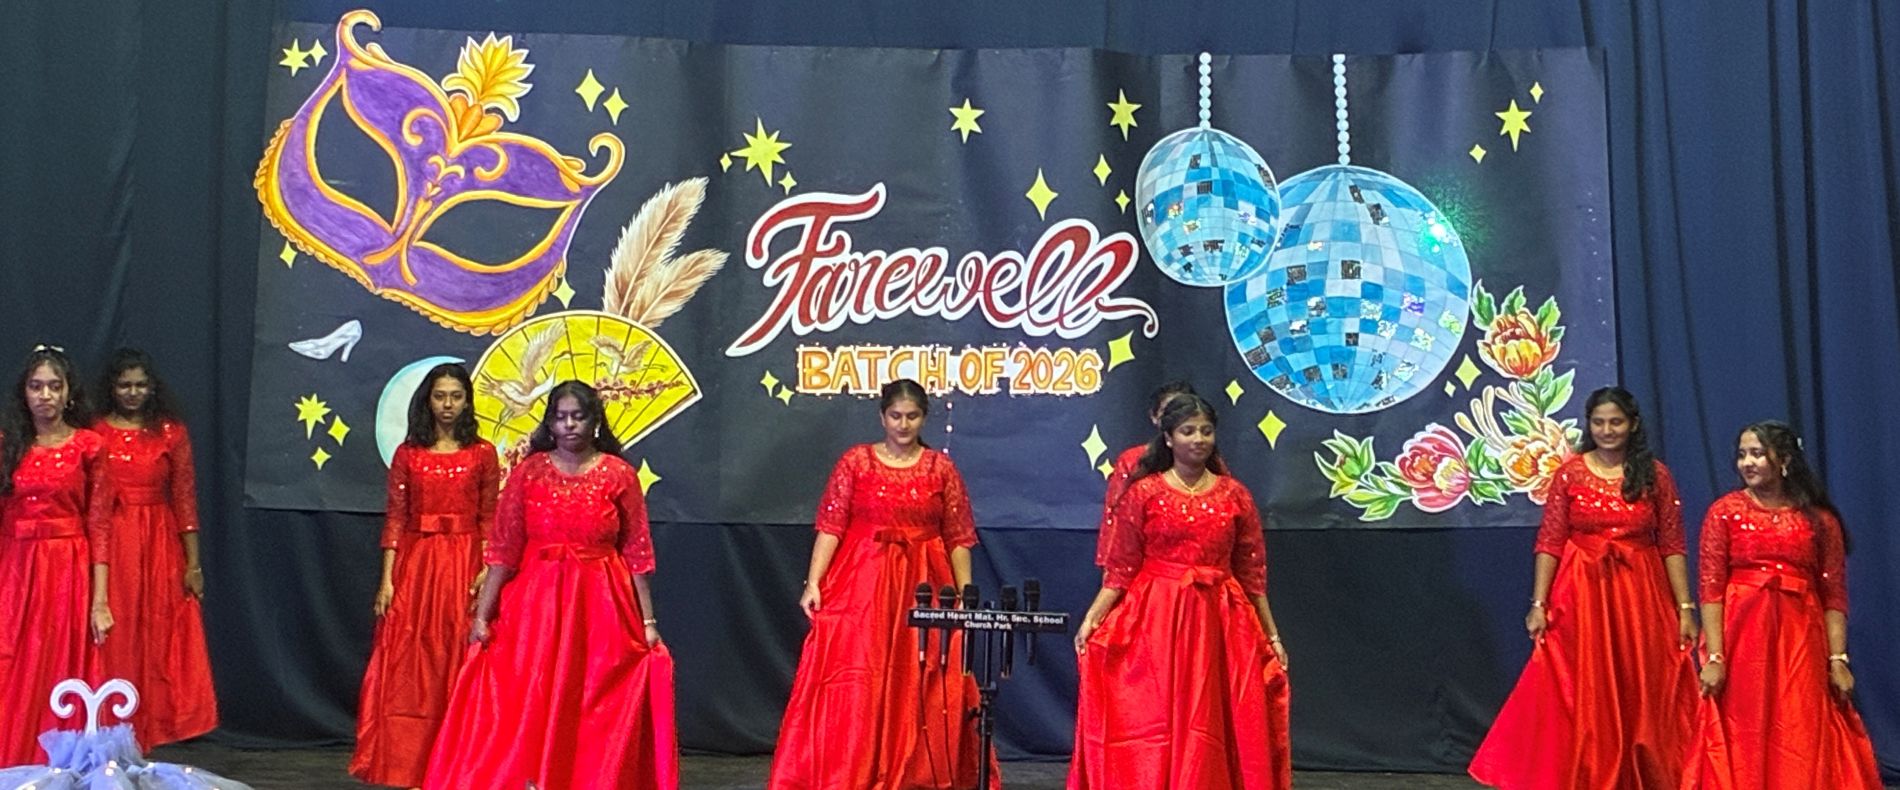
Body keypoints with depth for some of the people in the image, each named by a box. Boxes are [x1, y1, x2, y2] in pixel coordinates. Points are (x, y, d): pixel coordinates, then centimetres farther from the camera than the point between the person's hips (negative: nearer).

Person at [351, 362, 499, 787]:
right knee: (407, 661, 1)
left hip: (464, 564, -1)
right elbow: (395, 519, 4)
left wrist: (487, 571, -11)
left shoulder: (482, 454, 4)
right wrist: (386, 578, -3)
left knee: (457, 661, 0)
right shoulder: (407, 454, 7)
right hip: (415, 563, 1)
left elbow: (490, 520, 2)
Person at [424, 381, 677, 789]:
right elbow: (503, 549, 0)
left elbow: (637, 553, 0)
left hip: (600, 606, -1)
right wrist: (482, 614, -5)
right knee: (526, 706, 2)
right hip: (536, 602, 1)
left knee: (597, 710, 4)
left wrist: (648, 622, -2)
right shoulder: (529, 471, 2)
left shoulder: (620, 475, 0)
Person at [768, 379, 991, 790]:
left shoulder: (941, 468, 6)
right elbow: (830, 527, -2)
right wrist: (813, 582, -11)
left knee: (918, 689, 3)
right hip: (861, 586, -1)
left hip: (922, 589, 1)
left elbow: (959, 538, 5)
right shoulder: (856, 461, 2)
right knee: (853, 685, -3)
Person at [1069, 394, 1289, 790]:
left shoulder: (1235, 496, 6)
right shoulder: (1144, 493, 1)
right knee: (1150, 721, 0)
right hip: (1154, 621, -1)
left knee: (1209, 726, 4)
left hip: (1217, 624, 2)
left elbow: (1251, 572, 8)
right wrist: (1092, 618, -12)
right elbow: (1121, 569, -1)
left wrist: (1271, 633, 7)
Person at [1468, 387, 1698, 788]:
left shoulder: (1655, 475, 2)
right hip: (1582, 594, -1)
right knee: (1581, 699, 3)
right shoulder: (1570, 473, 0)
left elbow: (1672, 546, 1)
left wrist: (1685, 608, -4)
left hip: (1641, 595, 1)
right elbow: (1550, 542, -2)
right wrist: (1539, 603, -8)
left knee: (1640, 698, 7)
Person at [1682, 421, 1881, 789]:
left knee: (1801, 742, 3)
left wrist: (1838, 659, -5)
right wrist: (1714, 657, -13)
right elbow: (1710, 589, -5)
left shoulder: (1819, 518, 5)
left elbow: (1834, 594, 3)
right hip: (1740, 635, -1)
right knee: (1741, 739, 3)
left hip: (1800, 638, 1)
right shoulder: (1725, 511, 1)